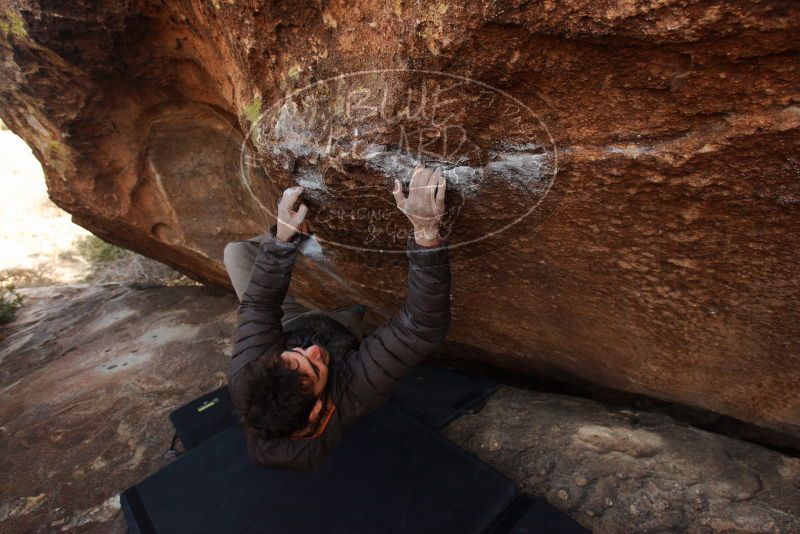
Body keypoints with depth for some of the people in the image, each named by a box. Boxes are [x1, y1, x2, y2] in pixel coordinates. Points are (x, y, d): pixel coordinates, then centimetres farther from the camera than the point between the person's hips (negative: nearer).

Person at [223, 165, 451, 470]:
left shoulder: (245, 378, -40)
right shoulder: (355, 394, -46)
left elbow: (257, 304, -28)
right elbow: (424, 329, -50)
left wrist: (283, 236, -37)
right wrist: (427, 232, -61)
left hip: (290, 328, 1)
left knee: (236, 251, 2)